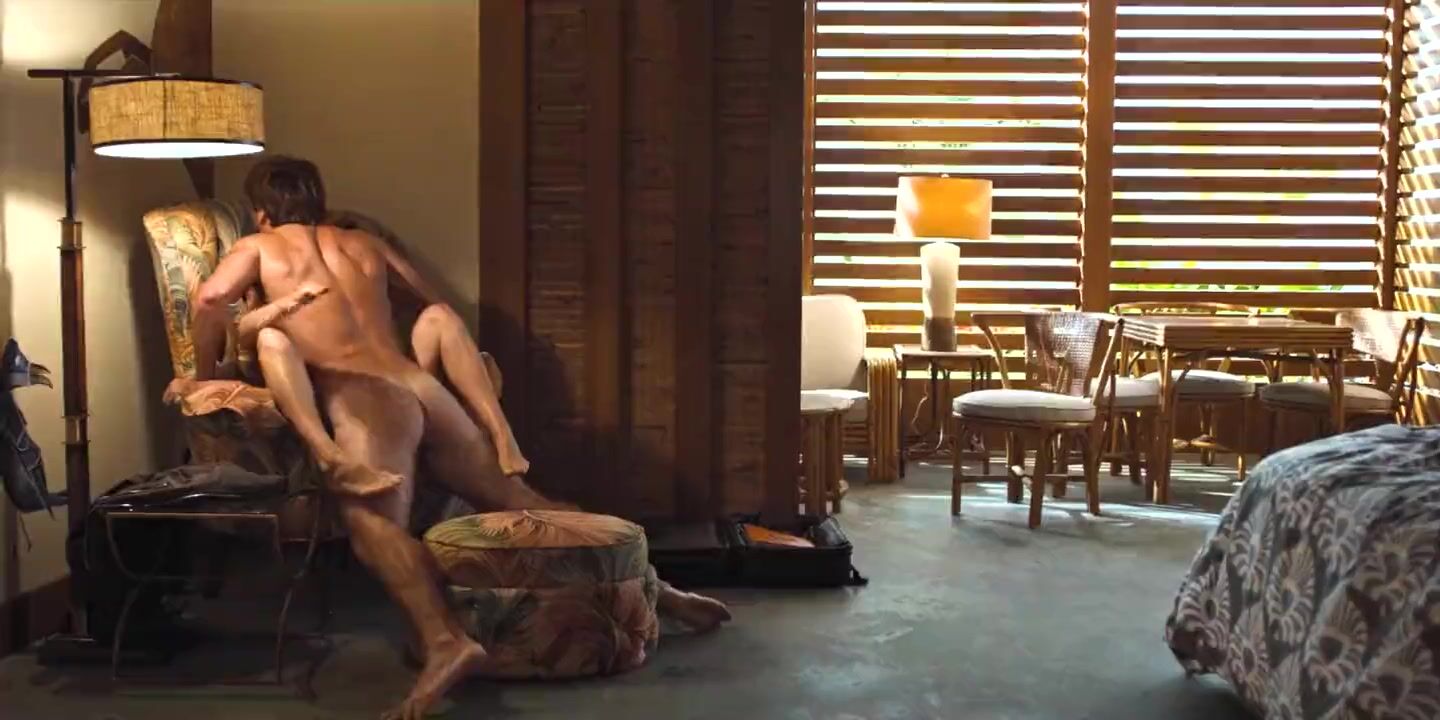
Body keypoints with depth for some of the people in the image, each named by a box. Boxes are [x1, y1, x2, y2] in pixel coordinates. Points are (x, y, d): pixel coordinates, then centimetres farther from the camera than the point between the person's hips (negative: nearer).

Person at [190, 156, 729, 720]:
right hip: (423, 388, 6)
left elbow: (209, 299, -1)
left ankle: (445, 642, -58)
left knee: (371, 522, -30)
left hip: (366, 399, -6)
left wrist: (204, 376, 13)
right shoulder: (363, 243, 30)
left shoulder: (258, 247, 18)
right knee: (520, 502, 12)